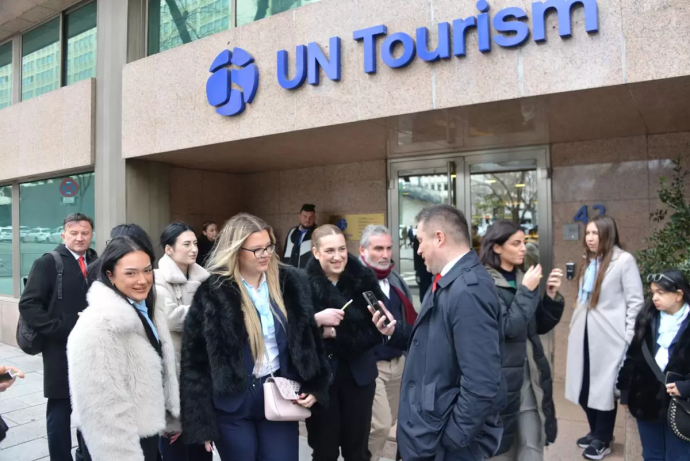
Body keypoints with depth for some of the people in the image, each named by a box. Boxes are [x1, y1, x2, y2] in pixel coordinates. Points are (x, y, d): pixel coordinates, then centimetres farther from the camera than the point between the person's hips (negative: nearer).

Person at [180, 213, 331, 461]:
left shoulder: (290, 282, -2)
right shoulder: (213, 294, -13)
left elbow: (308, 338, 7)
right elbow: (195, 360, -10)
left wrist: (314, 387, 1)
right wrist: (201, 421, -8)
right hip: (233, 403, -2)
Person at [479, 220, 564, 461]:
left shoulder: (522, 277, 7)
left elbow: (542, 326, 11)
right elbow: (508, 328, -21)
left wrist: (551, 295, -3)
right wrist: (526, 291, -18)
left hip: (530, 374, 6)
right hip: (500, 376, -6)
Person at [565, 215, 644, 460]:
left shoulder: (624, 260, -6)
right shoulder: (589, 262, 16)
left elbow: (635, 302, -9)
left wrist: (628, 338, -12)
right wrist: (574, 327, 13)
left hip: (608, 336, -6)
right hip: (584, 334, 7)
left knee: (605, 388, 5)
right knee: (583, 386, 10)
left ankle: (602, 439, 22)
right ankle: (596, 431, 30)